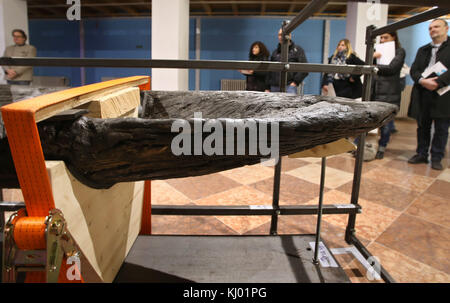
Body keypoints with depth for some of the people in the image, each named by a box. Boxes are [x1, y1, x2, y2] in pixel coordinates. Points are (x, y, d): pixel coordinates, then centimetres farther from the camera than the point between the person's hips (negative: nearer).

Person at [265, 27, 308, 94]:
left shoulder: (297, 49, 7)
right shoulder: (275, 52, 21)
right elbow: (270, 71, 20)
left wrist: (296, 82, -9)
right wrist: (267, 88, 14)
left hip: (289, 87, -4)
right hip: (274, 87, 4)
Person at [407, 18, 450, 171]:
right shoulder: (423, 50, 17)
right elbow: (413, 70, 6)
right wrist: (422, 80, -12)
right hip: (423, 95, 4)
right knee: (423, 127, 11)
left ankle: (436, 158, 12)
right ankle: (421, 154, 21)